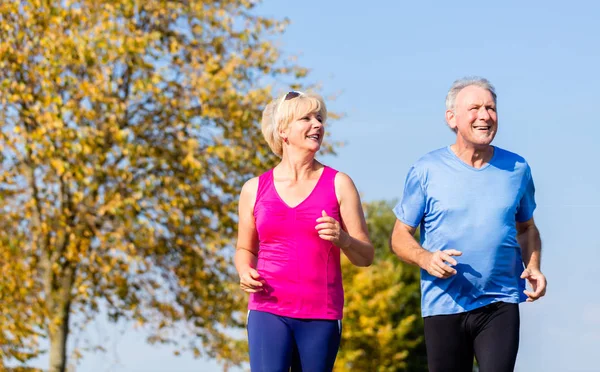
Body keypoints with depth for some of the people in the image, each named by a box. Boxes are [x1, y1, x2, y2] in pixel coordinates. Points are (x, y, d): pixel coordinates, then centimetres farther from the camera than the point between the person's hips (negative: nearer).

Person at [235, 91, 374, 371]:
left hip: (322, 315, 0)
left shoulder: (338, 184, 3)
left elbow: (366, 256, 3)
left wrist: (342, 239, -18)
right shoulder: (254, 189, 7)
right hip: (268, 311, 0)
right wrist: (245, 272, -2)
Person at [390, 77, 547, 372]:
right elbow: (400, 237, 2)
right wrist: (425, 259, -19)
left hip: (500, 306, 1)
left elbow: (527, 228, 20)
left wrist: (533, 267, 0)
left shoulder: (517, 169, 7)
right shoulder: (426, 171, -1)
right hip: (444, 306, 0)